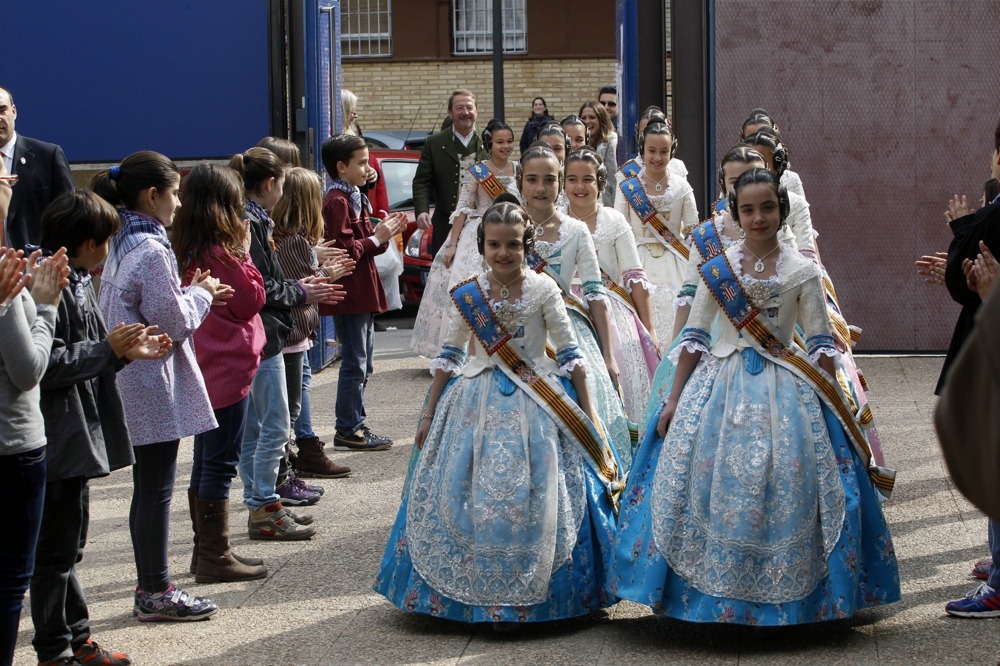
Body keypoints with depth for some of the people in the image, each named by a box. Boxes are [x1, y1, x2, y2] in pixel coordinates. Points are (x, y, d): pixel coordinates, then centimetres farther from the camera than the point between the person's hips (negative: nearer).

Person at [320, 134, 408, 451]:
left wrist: (383, 232, 6)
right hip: (350, 294, -11)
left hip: (362, 294, 11)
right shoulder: (338, 202, -15)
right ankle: (348, 431, -1)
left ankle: (355, 424, 22)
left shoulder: (354, 199, 18)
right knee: (354, 363, -6)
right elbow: (343, 249, -23)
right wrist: (376, 238, -15)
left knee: (363, 364, 15)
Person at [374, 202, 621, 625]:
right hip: (480, 405, 2)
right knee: (475, 497, 1)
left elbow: (570, 355, -2)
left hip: (537, 405, -2)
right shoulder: (467, 295, 0)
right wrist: (429, 415, 11)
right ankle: (480, 589, 14)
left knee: (535, 497, -4)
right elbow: (449, 356, 9)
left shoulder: (543, 290, -6)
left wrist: (587, 414, -4)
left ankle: (529, 592, 7)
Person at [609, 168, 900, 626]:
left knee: (783, 489, -7)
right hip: (721, 386, 1)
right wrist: (673, 400, 5)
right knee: (711, 483, -3)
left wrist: (834, 407, -3)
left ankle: (780, 597, 6)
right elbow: (693, 337, 7)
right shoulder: (717, 269, 3)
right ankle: (710, 588, 12)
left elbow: (821, 345, 2)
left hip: (783, 391, -1)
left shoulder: (803, 273, 0)